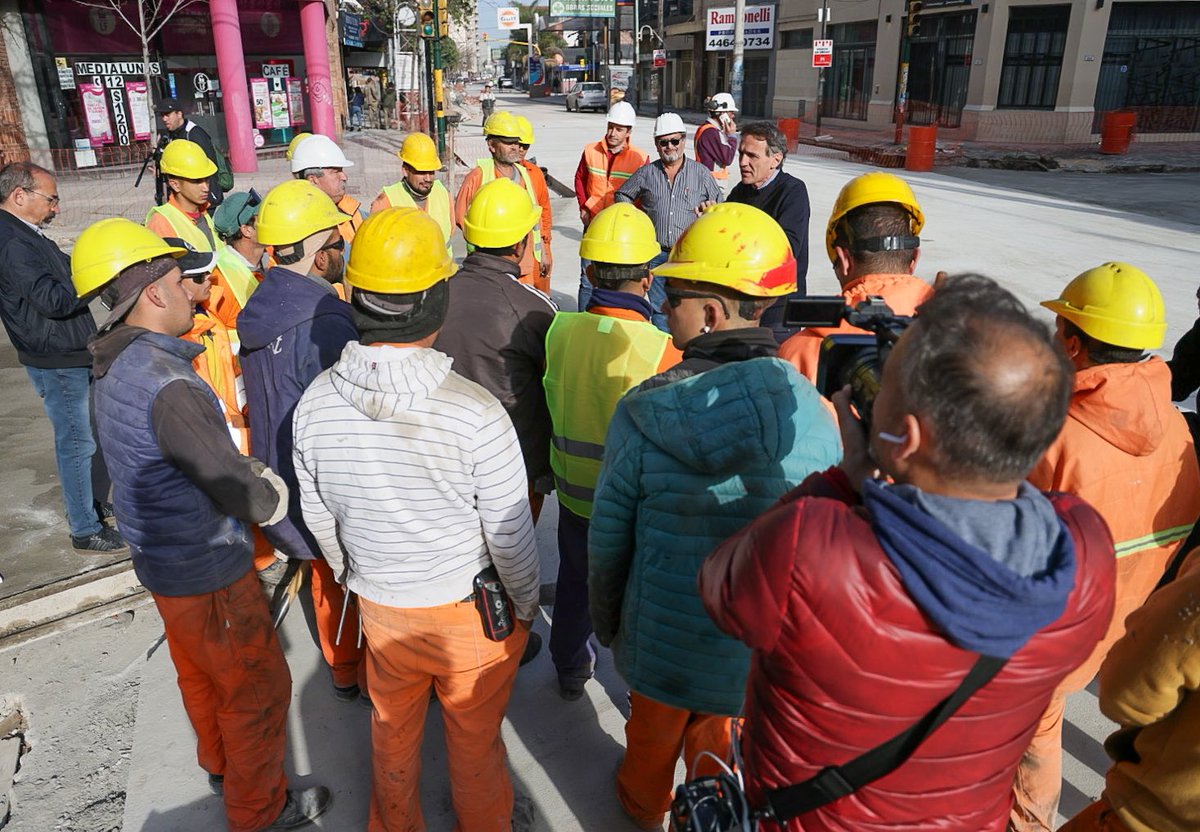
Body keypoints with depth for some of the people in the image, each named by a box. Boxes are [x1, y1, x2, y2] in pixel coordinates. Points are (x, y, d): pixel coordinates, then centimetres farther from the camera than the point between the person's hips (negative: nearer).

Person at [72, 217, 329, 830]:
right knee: (259, 687, 10)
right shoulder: (168, 384, -31)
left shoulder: (117, 367, 0)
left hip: (159, 555, 10)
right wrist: (273, 495, -8)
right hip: (206, 571, -9)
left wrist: (248, 470, 1)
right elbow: (243, 494, -29)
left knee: (201, 674, 29)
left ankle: (220, 763, 52)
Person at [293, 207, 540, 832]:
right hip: (473, 611, -4)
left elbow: (319, 518, 0)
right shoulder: (476, 413, -29)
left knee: (392, 732, 28)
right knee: (476, 740, 22)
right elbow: (511, 536, -19)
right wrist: (525, 605, 0)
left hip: (380, 608, 4)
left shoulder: (315, 402, -14)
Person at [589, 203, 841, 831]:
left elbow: (608, 539, -11)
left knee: (654, 731, 29)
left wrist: (606, 623, 8)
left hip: (660, 641, 0)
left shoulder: (641, 413, -22)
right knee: (715, 741, 30)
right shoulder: (812, 415, -19)